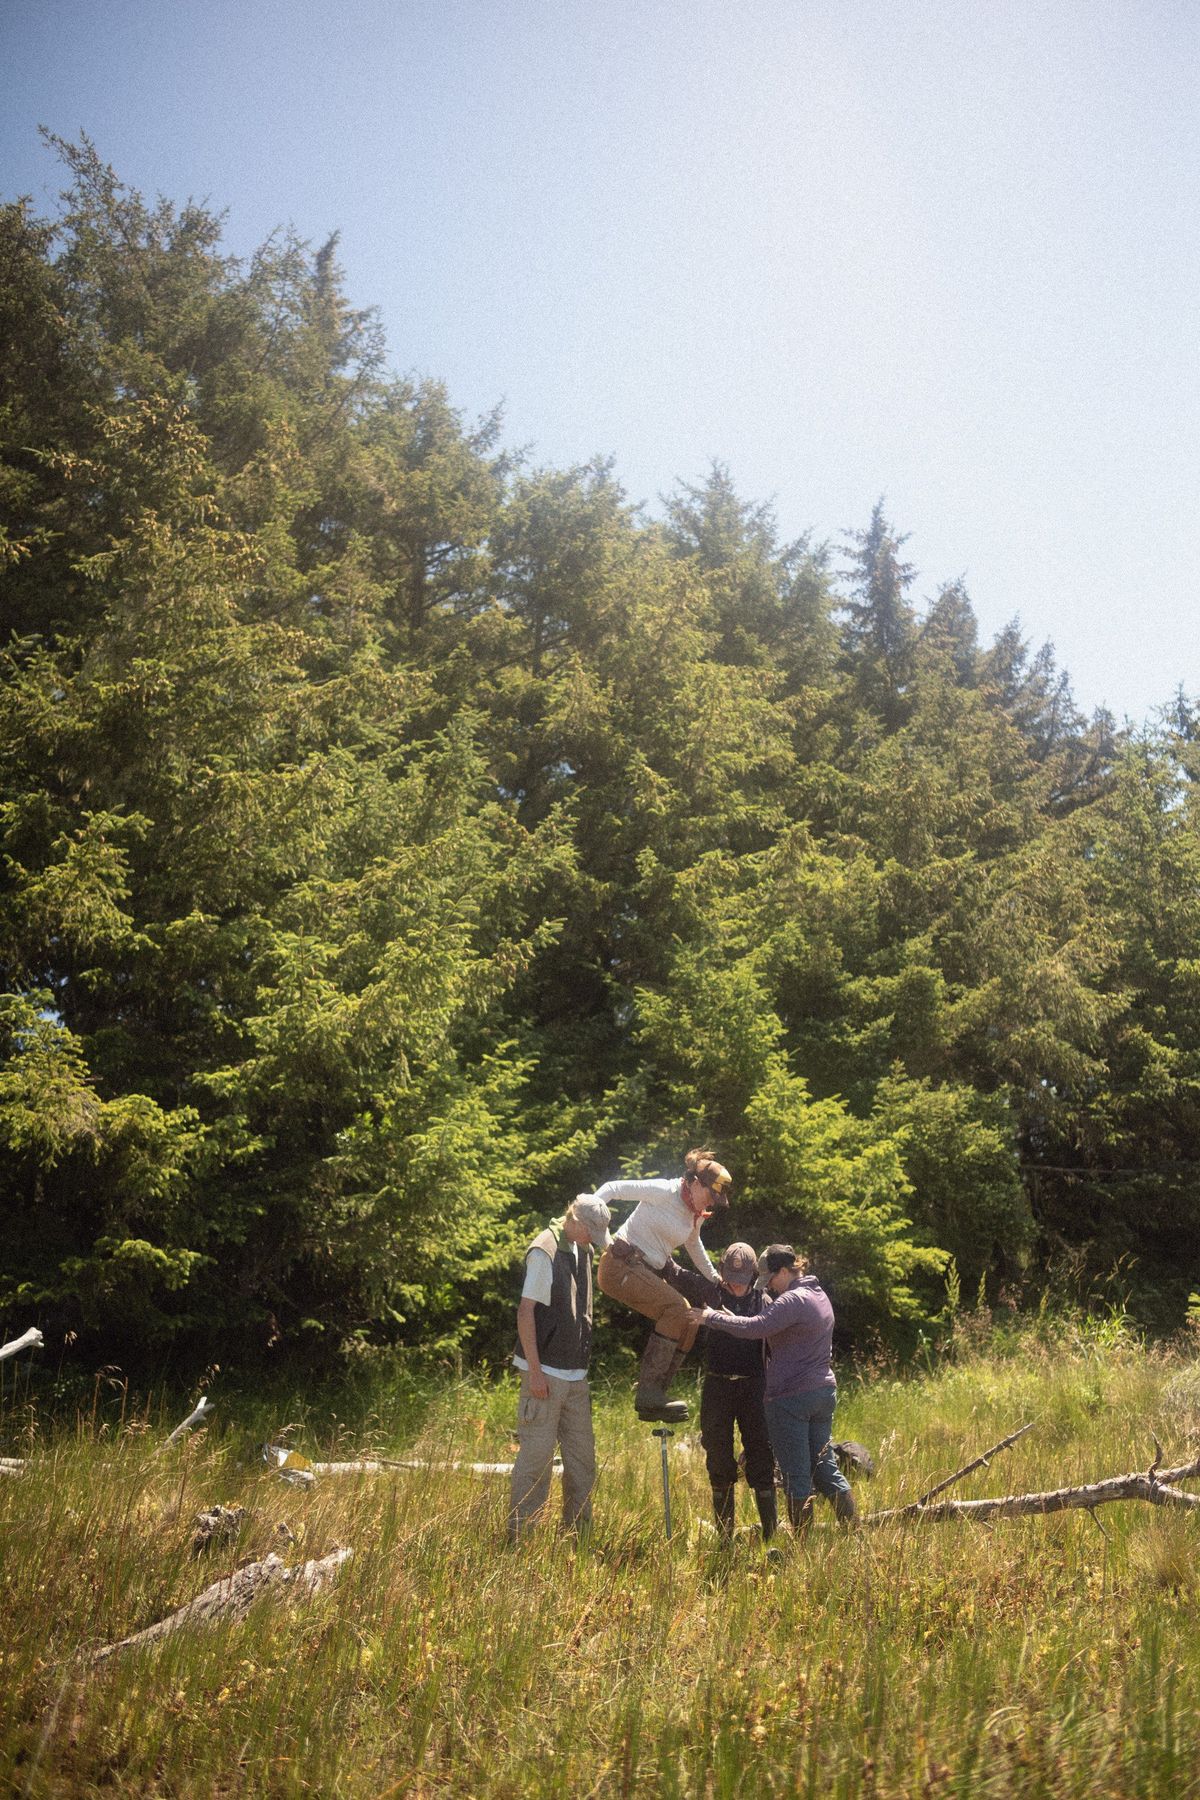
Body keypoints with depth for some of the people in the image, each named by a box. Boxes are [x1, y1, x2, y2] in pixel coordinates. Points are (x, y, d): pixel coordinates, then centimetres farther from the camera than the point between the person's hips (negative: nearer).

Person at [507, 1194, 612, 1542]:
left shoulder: (582, 1251, 13)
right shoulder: (544, 1251, -13)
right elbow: (525, 1311, -14)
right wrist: (534, 1370, -17)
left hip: (576, 1376, 8)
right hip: (546, 1374, -8)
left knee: (582, 1460, 11)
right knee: (536, 1458, -4)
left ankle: (578, 1536, 20)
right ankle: (519, 1537, 4)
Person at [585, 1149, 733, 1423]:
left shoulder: (695, 1215, 11)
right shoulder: (664, 1192, -14)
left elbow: (694, 1246, 31)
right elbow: (614, 1188, -16)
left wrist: (713, 1279, 40)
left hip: (651, 1272, 9)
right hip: (621, 1264, -9)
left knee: (690, 1321, 2)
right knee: (676, 1308, -23)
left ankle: (651, 1402, 3)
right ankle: (648, 1394, -24)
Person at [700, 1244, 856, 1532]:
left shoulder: (793, 1300, -17)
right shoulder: (818, 1295, 15)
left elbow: (755, 1328, -28)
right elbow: (770, 1331, 17)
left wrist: (713, 1317, -18)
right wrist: (733, 1318, 7)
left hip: (790, 1397, -9)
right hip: (824, 1391, 9)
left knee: (796, 1475, 0)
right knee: (825, 1467, 15)